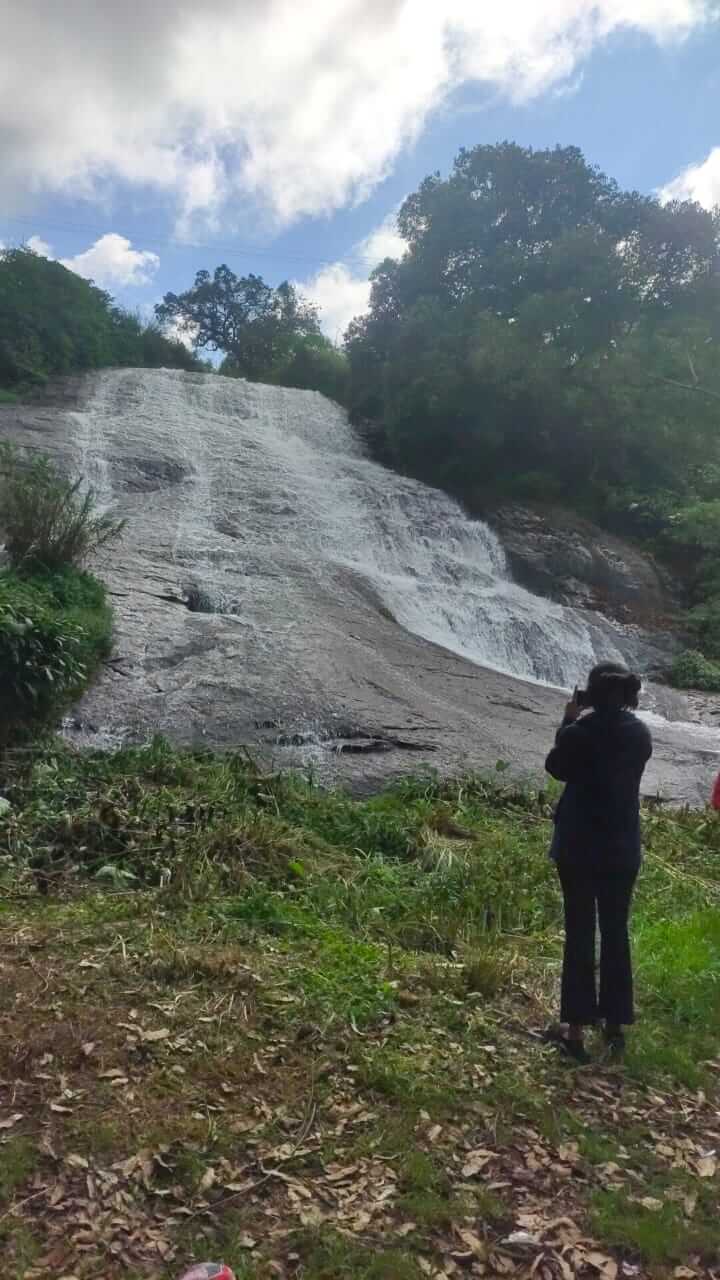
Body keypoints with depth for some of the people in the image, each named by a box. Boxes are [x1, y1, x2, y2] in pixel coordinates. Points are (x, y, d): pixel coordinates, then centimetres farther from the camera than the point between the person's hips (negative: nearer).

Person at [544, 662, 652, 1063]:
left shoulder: (579, 732, -16)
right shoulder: (641, 734, -2)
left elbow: (556, 768, 1)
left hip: (578, 846, -4)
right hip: (623, 847, 4)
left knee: (580, 933, 7)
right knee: (616, 933, 15)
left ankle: (576, 1027, 13)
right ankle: (616, 1024, 25)